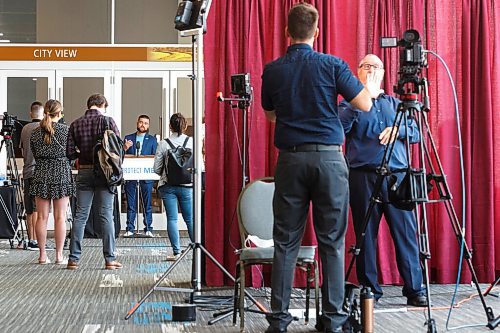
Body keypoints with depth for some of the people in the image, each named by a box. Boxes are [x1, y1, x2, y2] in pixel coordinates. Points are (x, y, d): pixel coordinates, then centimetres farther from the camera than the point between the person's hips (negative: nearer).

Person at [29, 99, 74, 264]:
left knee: (42, 217, 6)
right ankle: (59, 255, 2)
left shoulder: (35, 132, 4)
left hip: (41, 175, 3)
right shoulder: (65, 130, -6)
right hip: (61, 176, -3)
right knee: (60, 217, 1)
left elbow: (35, 155, 10)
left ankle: (42, 255, 8)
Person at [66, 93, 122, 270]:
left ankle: (74, 258, 5)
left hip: (84, 172, 3)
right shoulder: (107, 121, -5)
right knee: (106, 215, 0)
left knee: (80, 215, 6)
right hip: (104, 172, -3)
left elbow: (70, 153, 0)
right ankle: (110, 259, 0)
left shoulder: (75, 124, 4)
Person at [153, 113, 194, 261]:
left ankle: (176, 251, -2)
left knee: (172, 219, 2)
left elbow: (157, 168, -2)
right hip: (187, 186, 1)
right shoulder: (192, 142, -5)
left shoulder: (163, 144, -4)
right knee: (190, 219, 10)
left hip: (168, 186, -1)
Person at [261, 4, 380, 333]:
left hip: (290, 158, 2)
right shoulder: (332, 65, -3)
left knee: (286, 241, 5)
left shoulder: (272, 70, 4)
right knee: (332, 241, 3)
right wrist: (371, 89, 22)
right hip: (329, 158, -1)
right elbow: (364, 105, 1)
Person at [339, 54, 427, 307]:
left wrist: (398, 130, -5)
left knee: (406, 232, -2)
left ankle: (414, 290, 3)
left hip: (397, 174, 2)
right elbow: (339, 127, -9)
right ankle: (369, 290, 9)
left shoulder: (395, 104, 21)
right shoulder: (349, 103, 11)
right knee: (366, 235, 1)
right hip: (363, 175, -2)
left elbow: (416, 133, 14)